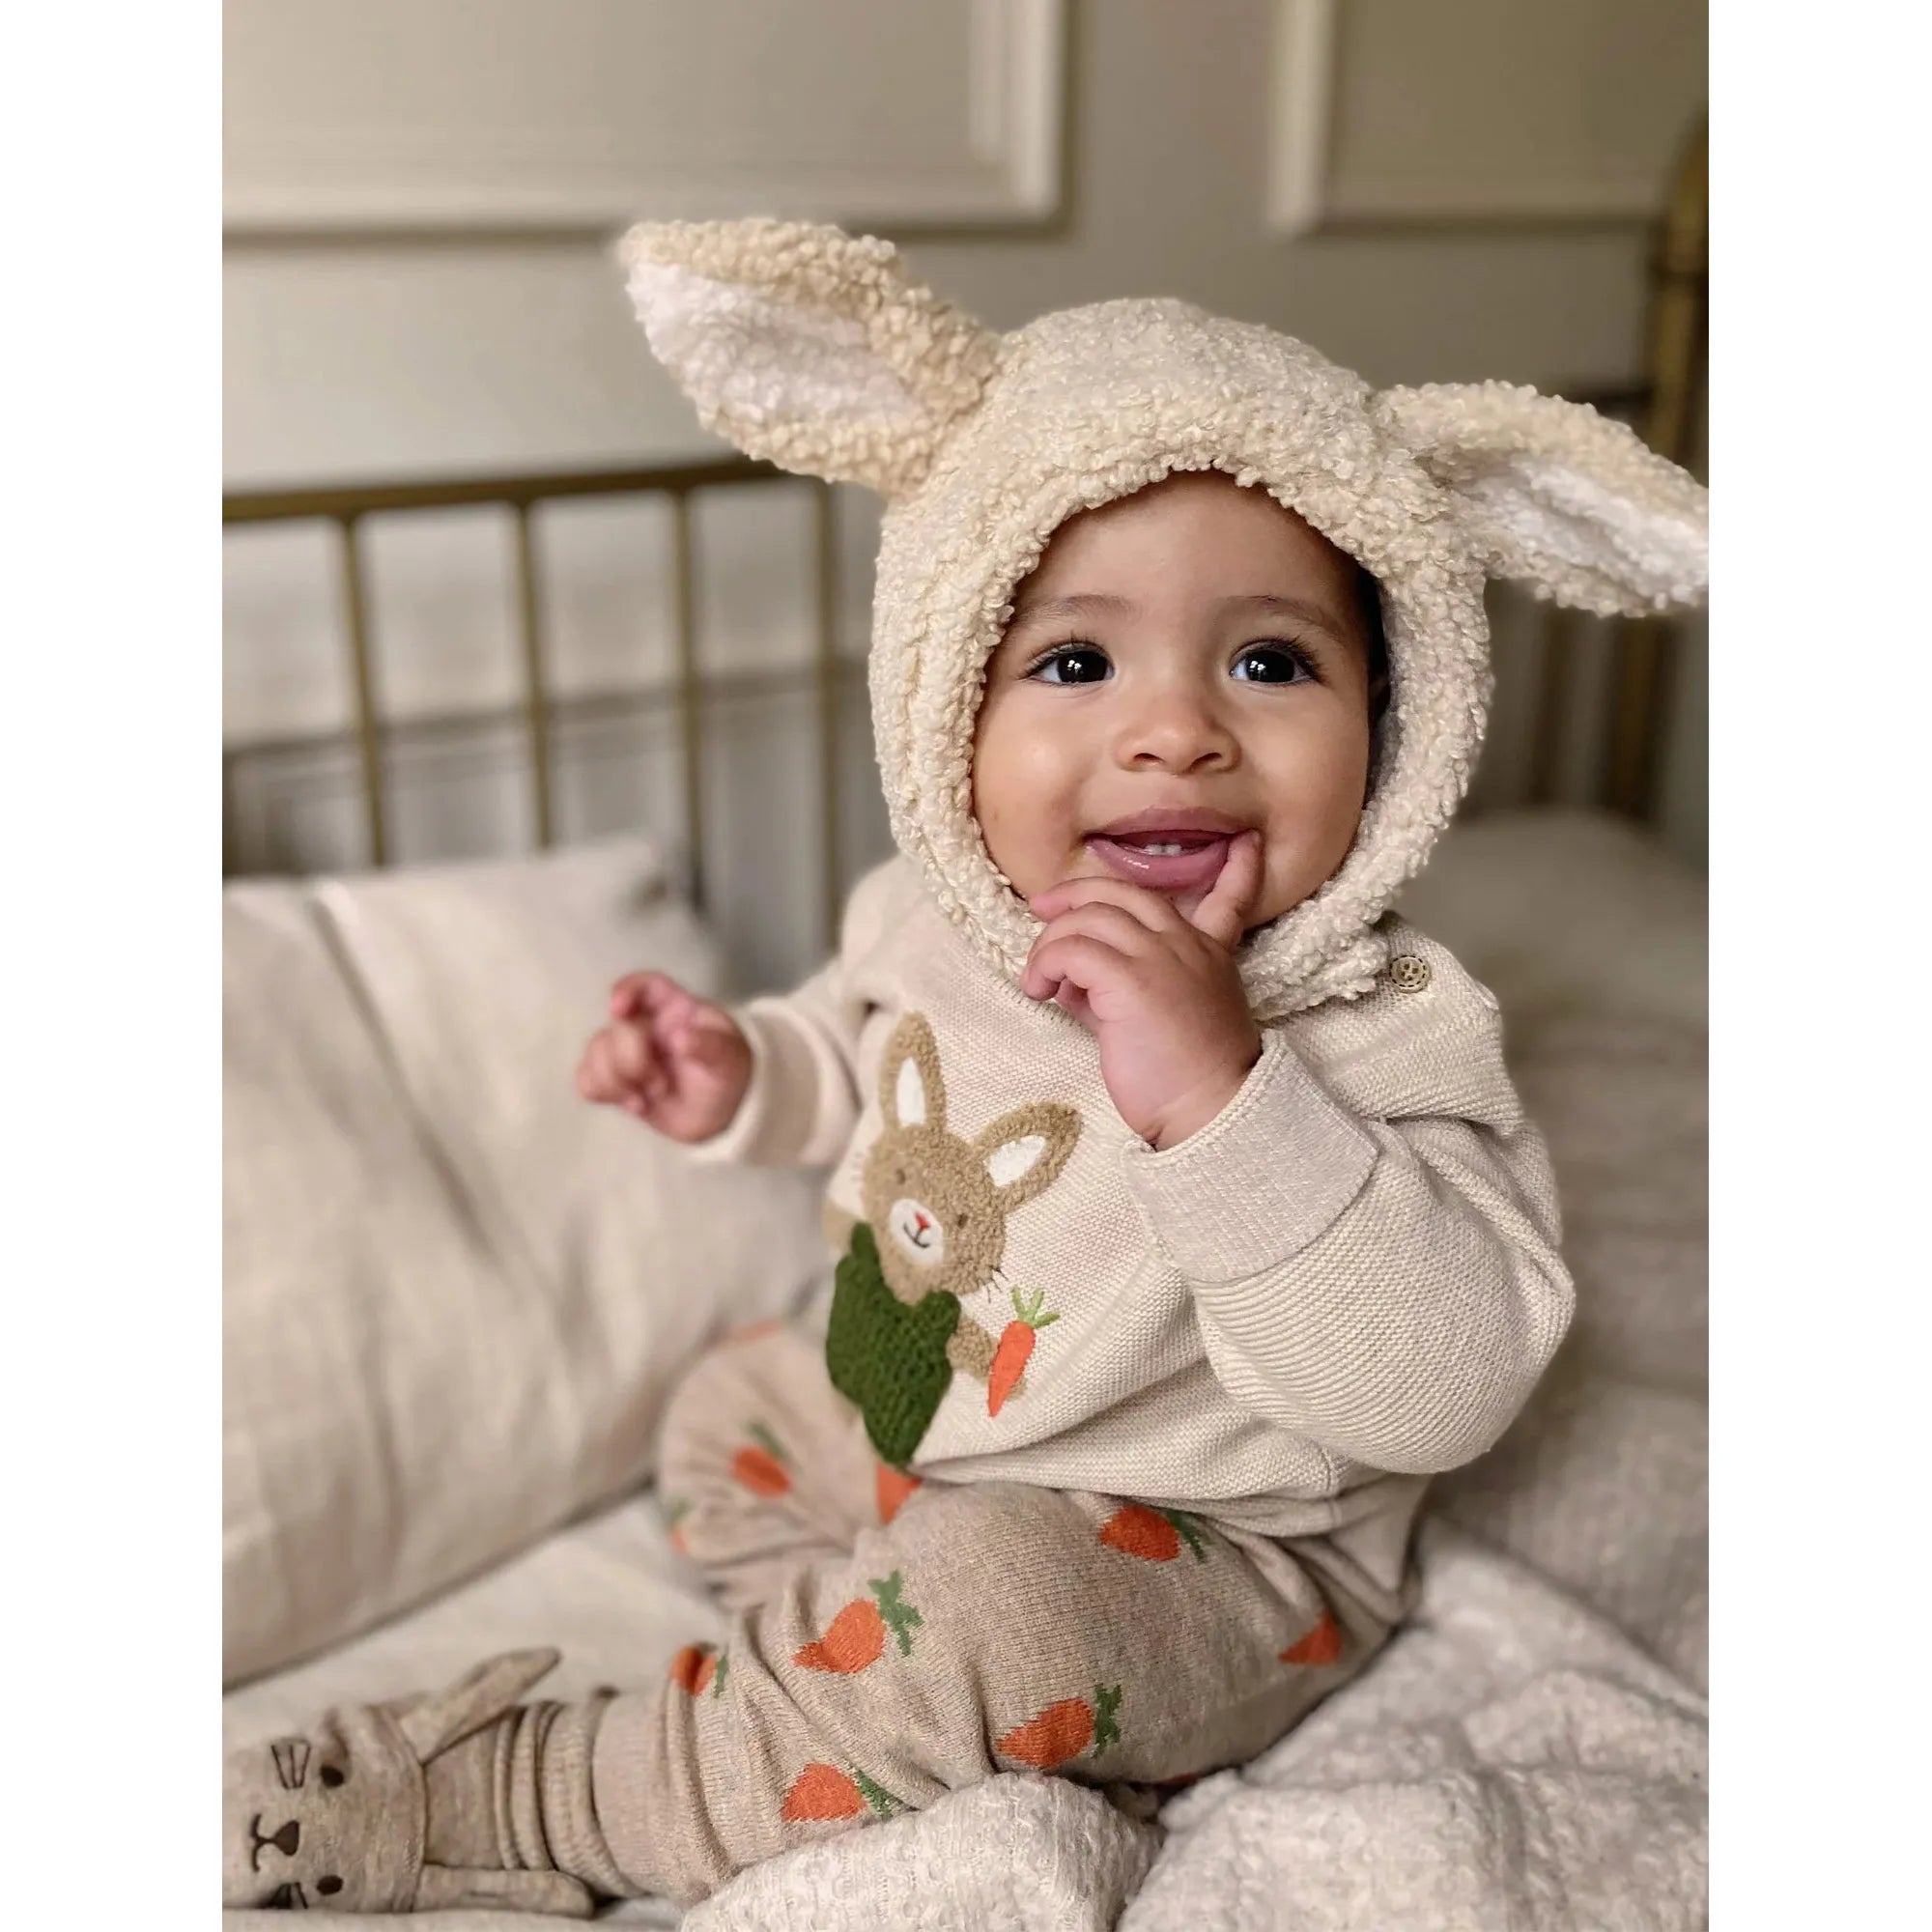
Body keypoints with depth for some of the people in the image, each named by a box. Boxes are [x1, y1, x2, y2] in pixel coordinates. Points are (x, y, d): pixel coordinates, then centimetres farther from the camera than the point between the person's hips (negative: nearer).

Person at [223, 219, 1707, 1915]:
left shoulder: (1372, 1036, -31)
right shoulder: (933, 915, -10)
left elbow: (1446, 1391, -42)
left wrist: (1217, 1093, -51)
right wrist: (748, 1074, -5)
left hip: (1210, 1552, -7)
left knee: (978, 1607, -31)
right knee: (730, 1409, 20)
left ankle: (507, 1805, -11)